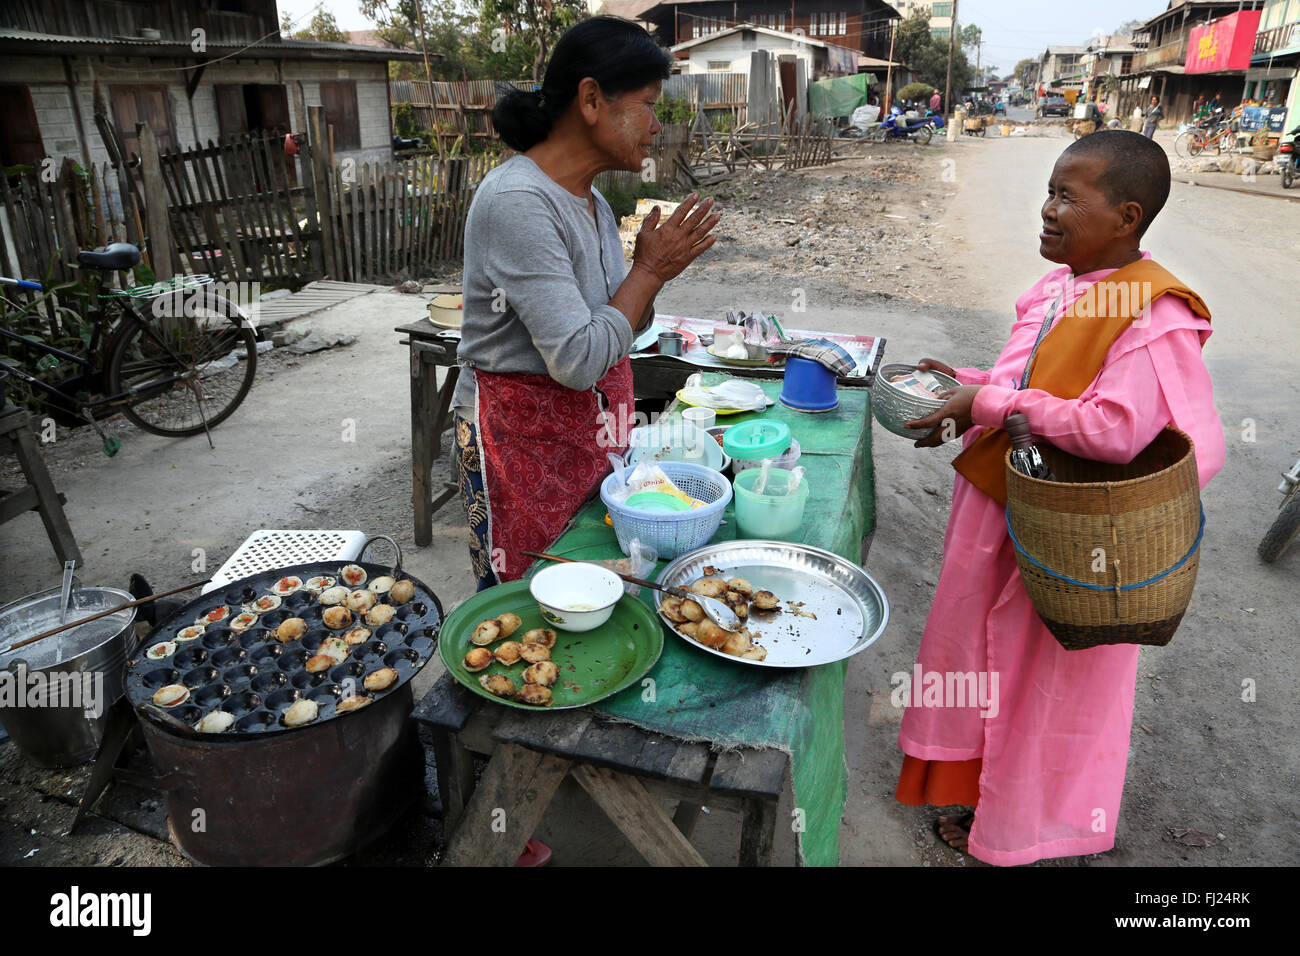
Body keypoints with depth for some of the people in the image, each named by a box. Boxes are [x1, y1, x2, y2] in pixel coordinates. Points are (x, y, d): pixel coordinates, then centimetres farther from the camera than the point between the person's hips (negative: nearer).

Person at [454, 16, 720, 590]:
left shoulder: (590, 200, 8)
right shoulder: (517, 201, -21)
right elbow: (577, 360, -25)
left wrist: (652, 272, -6)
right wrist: (647, 271, -14)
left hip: (591, 433, 9)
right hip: (526, 440, -8)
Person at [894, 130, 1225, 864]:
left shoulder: (1155, 314, -23)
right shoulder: (1057, 290, 3)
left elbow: (1114, 430, -32)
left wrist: (991, 404, -27)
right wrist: (966, 385, 1)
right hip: (999, 502, 8)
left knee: (1044, 680, 12)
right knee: (980, 641, 22)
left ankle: (1022, 831, 39)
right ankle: (975, 786, 47)